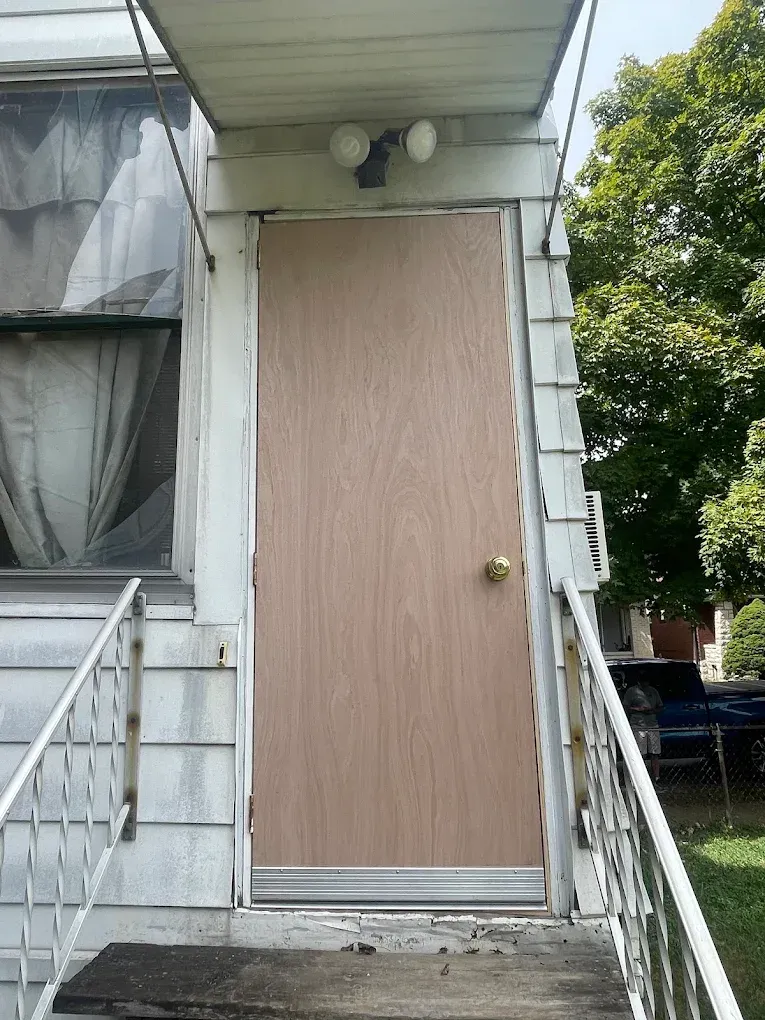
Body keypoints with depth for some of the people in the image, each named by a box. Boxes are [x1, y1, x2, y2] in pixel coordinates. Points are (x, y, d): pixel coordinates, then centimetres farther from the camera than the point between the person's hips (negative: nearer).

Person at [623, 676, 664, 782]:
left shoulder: (653, 691, 17)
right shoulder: (631, 691, 2)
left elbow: (660, 707, 19)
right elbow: (625, 708, -1)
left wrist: (653, 710, -1)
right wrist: (639, 709, -13)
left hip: (653, 727, 4)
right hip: (638, 727, -4)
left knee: (656, 754, 2)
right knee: (639, 755, -7)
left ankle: (656, 779, 9)